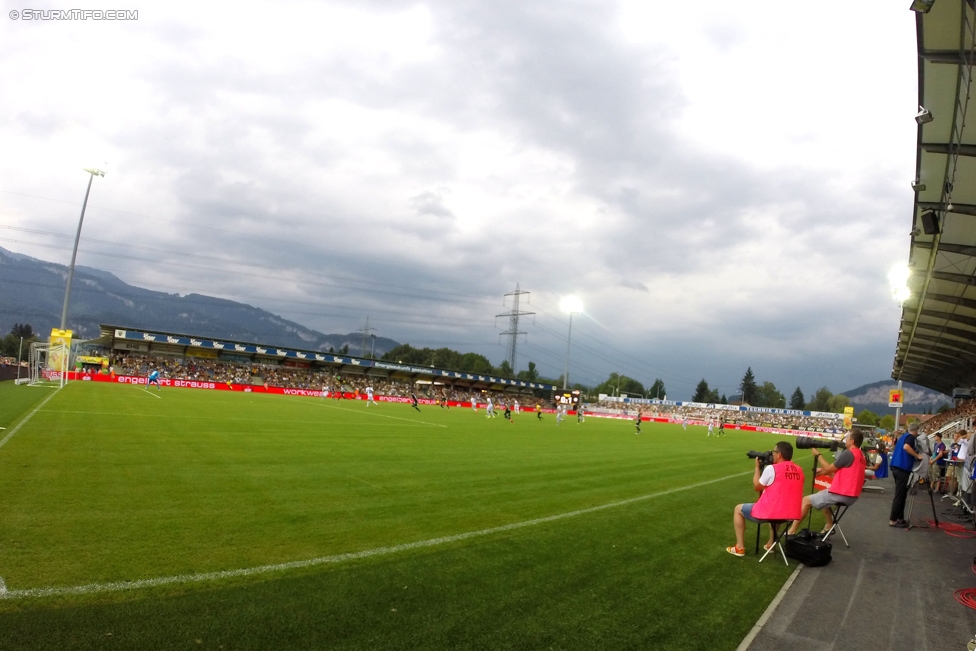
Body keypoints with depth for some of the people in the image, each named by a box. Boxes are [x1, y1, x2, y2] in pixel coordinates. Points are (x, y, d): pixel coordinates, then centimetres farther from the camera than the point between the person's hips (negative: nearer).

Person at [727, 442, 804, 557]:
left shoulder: (772, 468, -15)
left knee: (738, 509, 17)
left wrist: (758, 467, 10)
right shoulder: (798, 470, 3)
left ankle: (739, 548, 16)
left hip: (770, 513, -7)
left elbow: (757, 486, -2)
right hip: (791, 514, 7)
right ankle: (770, 544, 41)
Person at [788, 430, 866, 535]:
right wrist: (824, 470, 9)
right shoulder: (861, 456, 11)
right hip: (852, 495, 9)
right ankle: (829, 526, 28)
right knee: (823, 496, 33)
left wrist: (818, 455, 1)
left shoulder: (848, 454, -18)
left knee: (806, 500, -1)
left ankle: (791, 532, 1)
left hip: (841, 494, -9)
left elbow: (829, 469, -10)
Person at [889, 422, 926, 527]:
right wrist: (917, 456, -17)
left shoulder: (903, 436, 20)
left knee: (901, 494, 16)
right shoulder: (911, 437, -6)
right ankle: (893, 520, -5)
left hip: (896, 466, 9)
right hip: (902, 468, -9)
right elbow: (906, 447, -26)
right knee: (899, 495, -6)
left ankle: (900, 518, 20)